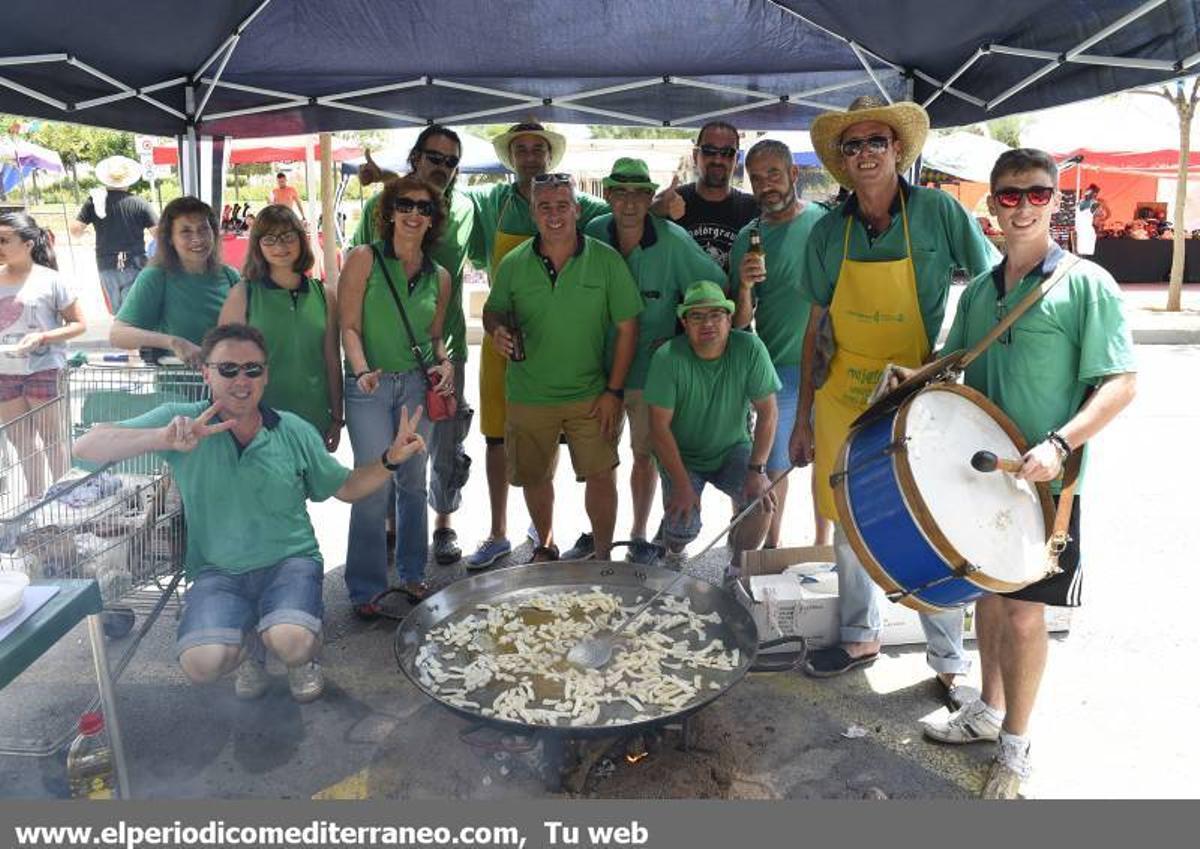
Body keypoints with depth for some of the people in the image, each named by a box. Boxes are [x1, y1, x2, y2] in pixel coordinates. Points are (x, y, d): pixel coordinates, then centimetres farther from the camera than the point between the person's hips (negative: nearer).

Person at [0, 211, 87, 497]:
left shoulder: (49, 280, -9)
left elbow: (79, 324, -6)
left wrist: (42, 337, -20)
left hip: (43, 371, -5)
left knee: (50, 436, 6)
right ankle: (34, 496, 29)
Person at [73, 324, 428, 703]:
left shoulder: (295, 431, 1)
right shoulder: (180, 421, -5)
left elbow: (345, 488, 13)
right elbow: (85, 447, -14)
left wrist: (391, 458, -5)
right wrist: (162, 438, -31)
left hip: (290, 561, 0)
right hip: (217, 572, 0)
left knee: (292, 642, -30)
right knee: (202, 663, -25)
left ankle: (301, 657, 11)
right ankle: (251, 646, 12)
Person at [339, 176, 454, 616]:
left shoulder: (439, 277, 9)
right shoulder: (364, 259, -3)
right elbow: (349, 325, -7)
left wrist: (444, 362, -3)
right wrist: (362, 371, -22)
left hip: (417, 385, 4)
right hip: (370, 386, -4)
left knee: (413, 482, 12)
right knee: (373, 487, -5)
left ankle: (412, 573, 27)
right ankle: (365, 588, 10)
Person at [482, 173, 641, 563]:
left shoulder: (607, 260, -5)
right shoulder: (513, 264, 0)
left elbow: (627, 328, -4)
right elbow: (493, 311, 12)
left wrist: (614, 391, -7)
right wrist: (497, 330, -14)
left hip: (589, 395, -2)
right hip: (529, 396, 2)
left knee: (601, 475, -5)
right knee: (534, 477, 13)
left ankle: (603, 556, 16)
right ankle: (545, 546, 38)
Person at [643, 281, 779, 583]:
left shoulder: (750, 349, -16)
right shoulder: (668, 358, -21)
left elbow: (767, 412, -11)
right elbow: (660, 426, -18)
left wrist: (757, 469, -17)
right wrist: (681, 484, -21)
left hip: (733, 450, 2)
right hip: (682, 456, -2)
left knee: (763, 499, -23)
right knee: (684, 527, -20)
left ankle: (737, 570, 4)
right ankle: (673, 552, 20)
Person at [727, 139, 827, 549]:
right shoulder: (748, 238, 0)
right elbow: (740, 323, -1)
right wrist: (744, 288, -21)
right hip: (778, 371, 0)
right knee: (775, 466, 7)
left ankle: (822, 546, 27)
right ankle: (772, 549, 24)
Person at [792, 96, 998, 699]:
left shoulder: (938, 212, -6)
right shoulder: (829, 232, 3)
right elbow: (817, 328, 7)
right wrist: (803, 417, 7)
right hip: (843, 398, 4)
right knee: (849, 524, 14)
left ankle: (950, 662, 21)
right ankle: (860, 637, 34)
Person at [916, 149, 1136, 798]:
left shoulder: (1086, 284, -10)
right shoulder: (979, 291, 8)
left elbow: (1121, 384, -14)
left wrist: (1060, 443, -28)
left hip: (1045, 482, -5)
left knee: (1023, 612, 2)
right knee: (988, 595, 17)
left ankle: (1015, 747, 22)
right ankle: (988, 711, 37)